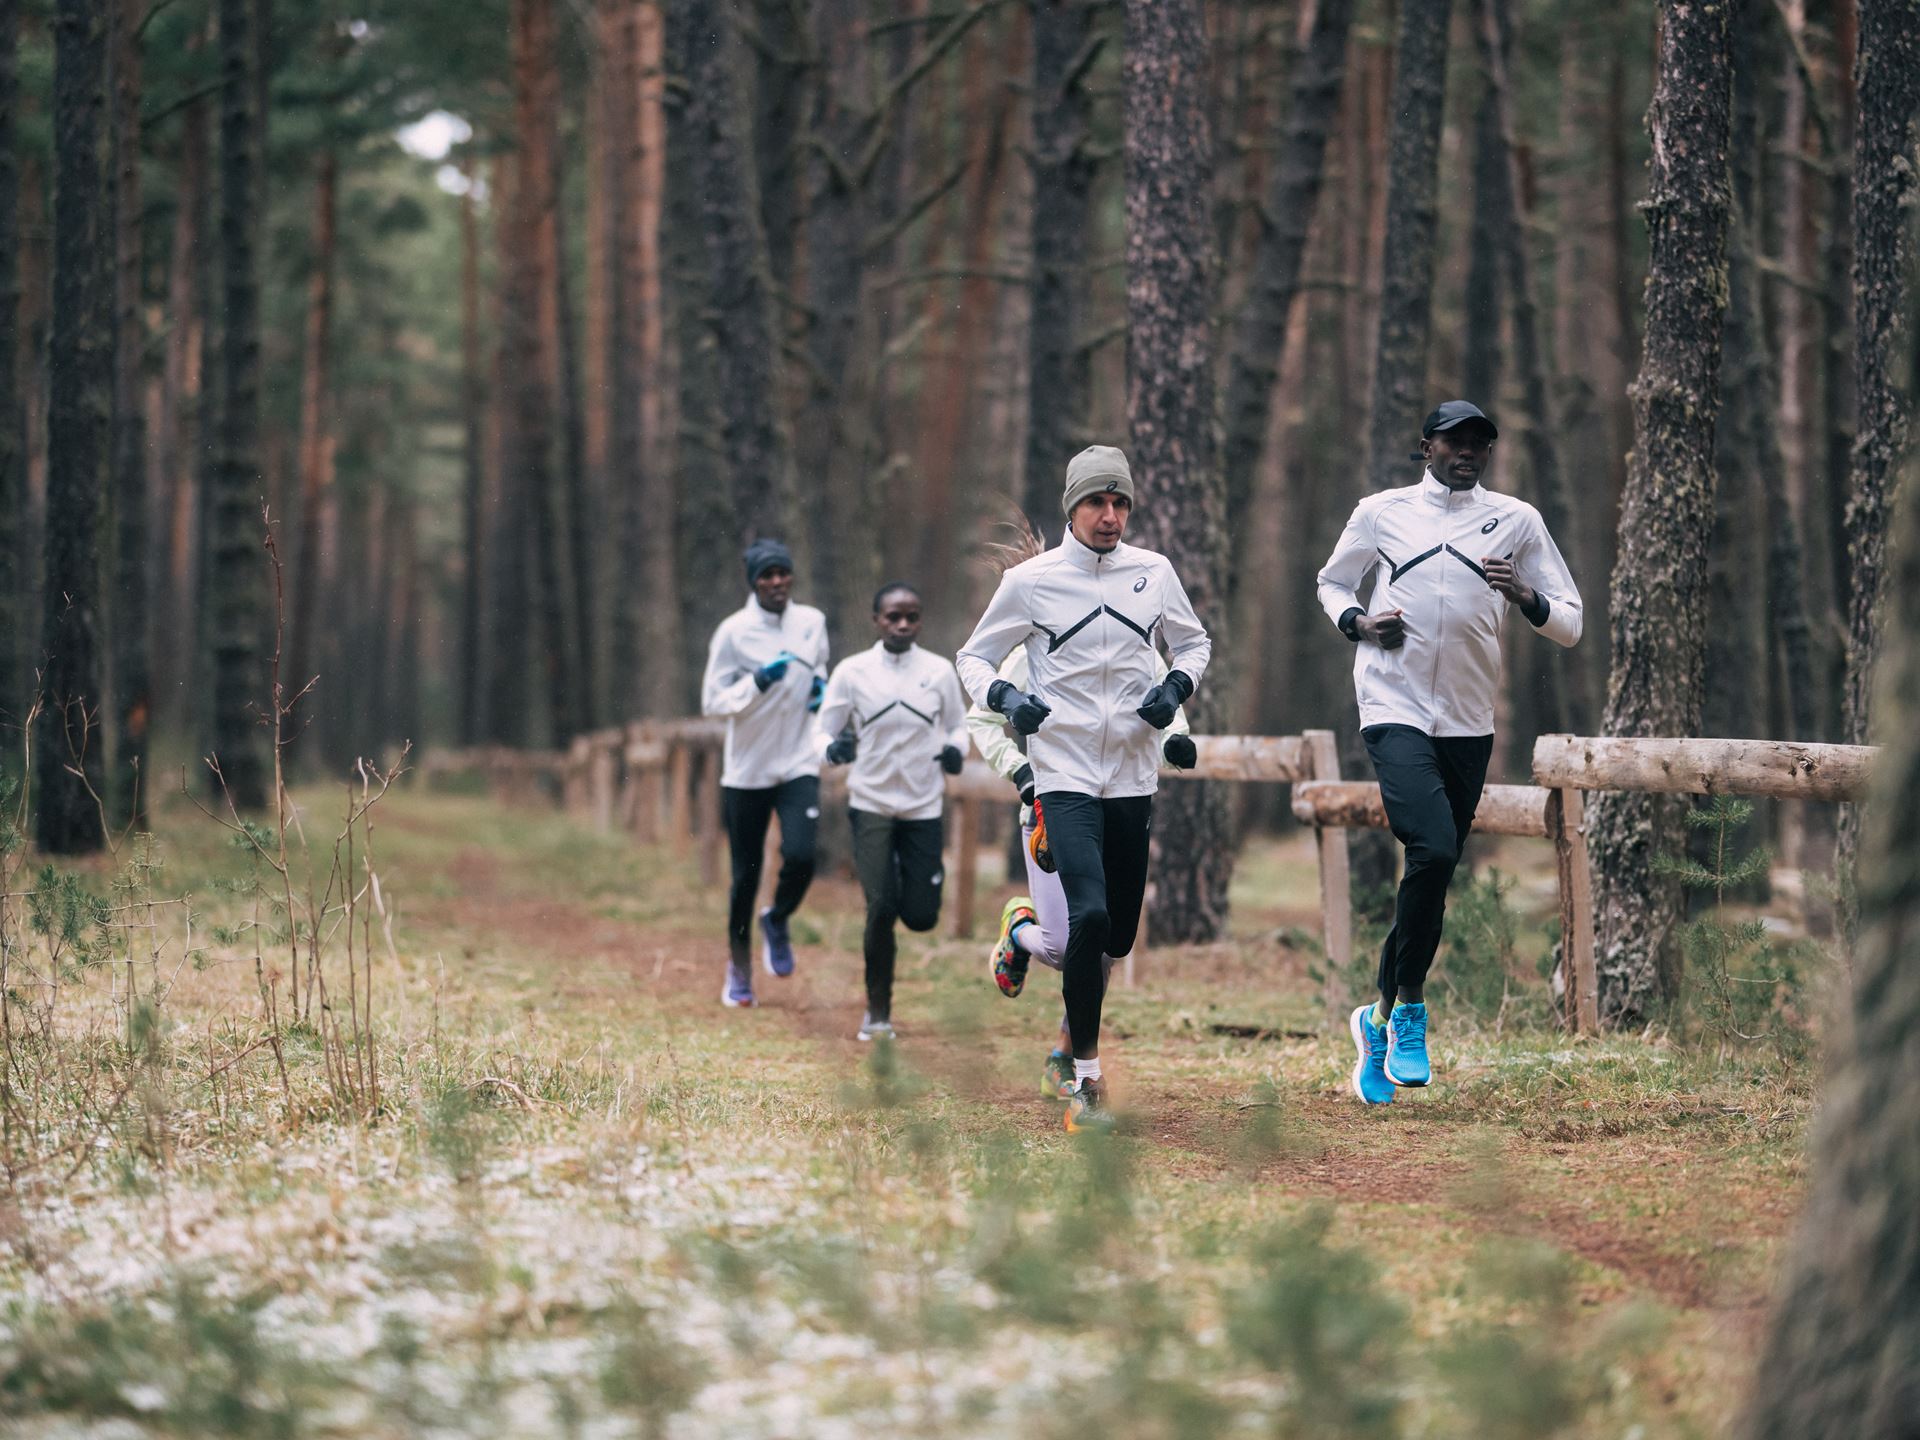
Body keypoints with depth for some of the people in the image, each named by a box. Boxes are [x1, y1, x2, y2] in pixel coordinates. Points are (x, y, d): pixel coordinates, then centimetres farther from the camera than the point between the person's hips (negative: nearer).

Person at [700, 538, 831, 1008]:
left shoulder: (812, 622, 3)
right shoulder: (734, 631, -9)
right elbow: (712, 701, -9)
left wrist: (820, 687, 1)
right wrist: (759, 681, -22)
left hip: (799, 764, 2)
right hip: (747, 770, -2)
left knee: (800, 857, -18)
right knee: (746, 874, 5)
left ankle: (778, 921, 15)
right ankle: (739, 966, 25)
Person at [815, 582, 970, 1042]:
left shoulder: (939, 671, 0)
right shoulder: (852, 672, -4)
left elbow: (957, 725, 12)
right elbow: (824, 732, 2)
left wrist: (956, 750, -10)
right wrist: (834, 750, -21)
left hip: (924, 808, 2)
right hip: (871, 804, -2)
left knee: (921, 916, 0)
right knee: (880, 907, -13)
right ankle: (878, 1010, 2)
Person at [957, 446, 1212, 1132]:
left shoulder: (1153, 572, 5)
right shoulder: (1030, 580, -3)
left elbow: (1193, 640, 20)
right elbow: (973, 657, 6)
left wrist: (1177, 686, -1)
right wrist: (1003, 696, -15)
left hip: (1133, 776, 4)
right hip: (1065, 773, -4)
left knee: (1118, 935, 8)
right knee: (1090, 915, -21)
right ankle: (1087, 1077, -13)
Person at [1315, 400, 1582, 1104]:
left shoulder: (1516, 520, 8)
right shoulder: (1382, 512, 7)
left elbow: (1570, 624, 6)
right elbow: (1332, 583, 21)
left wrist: (1525, 597, -15)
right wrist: (1357, 621, -1)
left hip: (1469, 722, 3)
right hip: (1394, 709, -3)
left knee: (1435, 874, 6)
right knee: (1432, 850, -23)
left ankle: (1381, 1018, 22)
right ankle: (1408, 1006, -8)